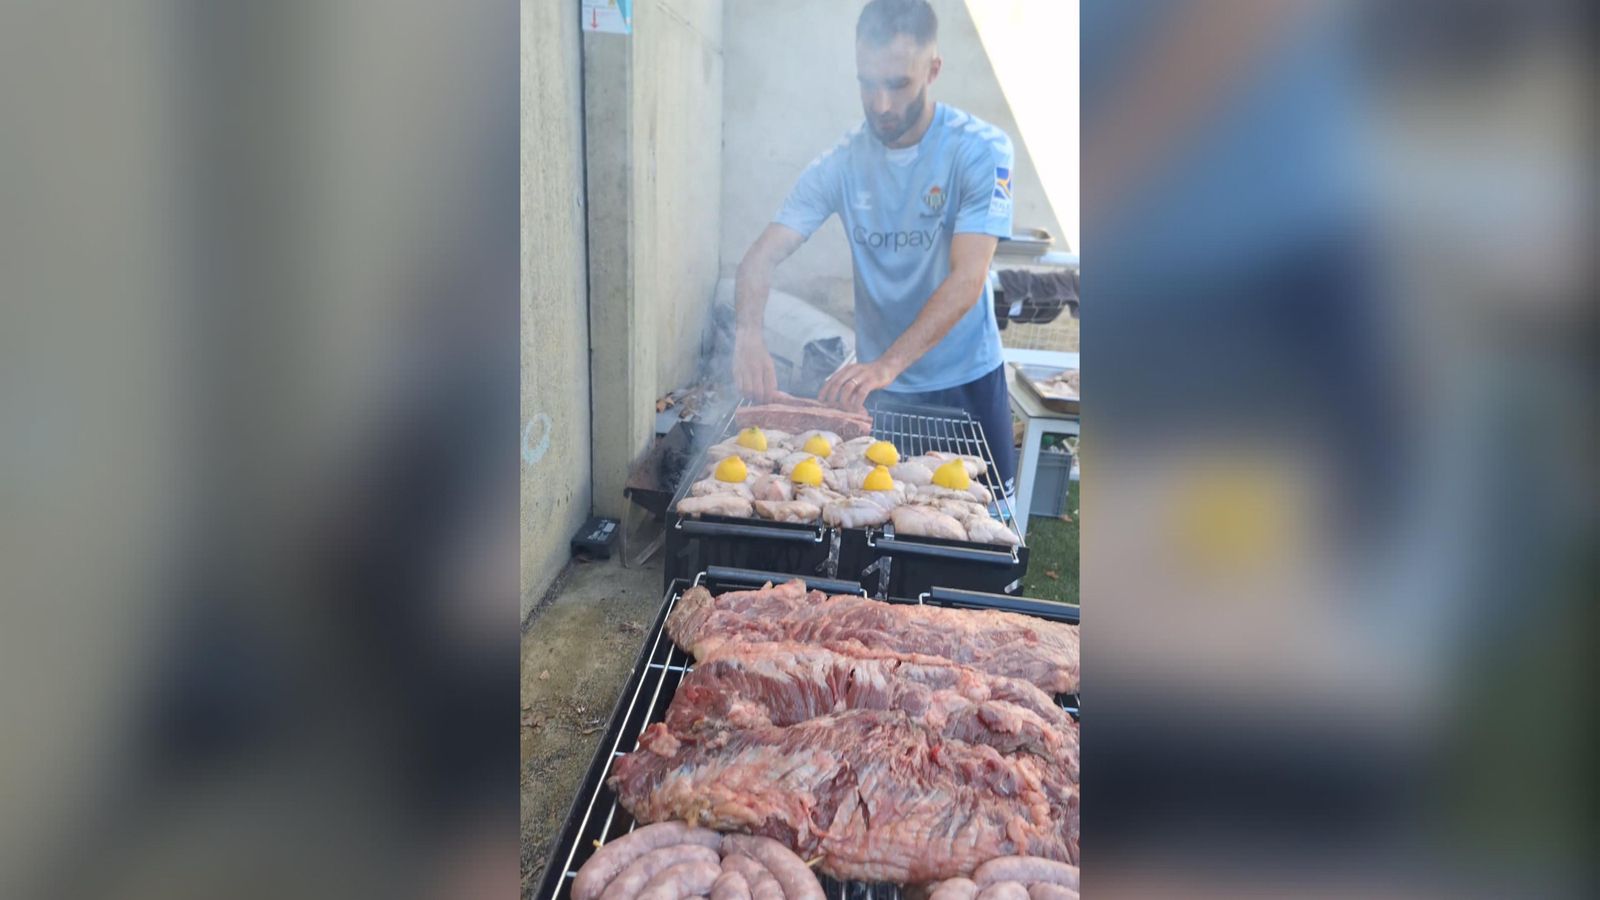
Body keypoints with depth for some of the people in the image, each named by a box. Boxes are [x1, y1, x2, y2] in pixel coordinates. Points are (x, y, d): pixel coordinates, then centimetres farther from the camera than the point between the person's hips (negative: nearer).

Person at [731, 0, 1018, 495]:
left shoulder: (980, 150, -15)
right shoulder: (841, 162, -7)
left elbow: (968, 279, -24)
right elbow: (763, 256, -12)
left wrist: (887, 365, -35)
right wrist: (748, 331, -33)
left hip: (967, 380, -1)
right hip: (877, 383, 2)